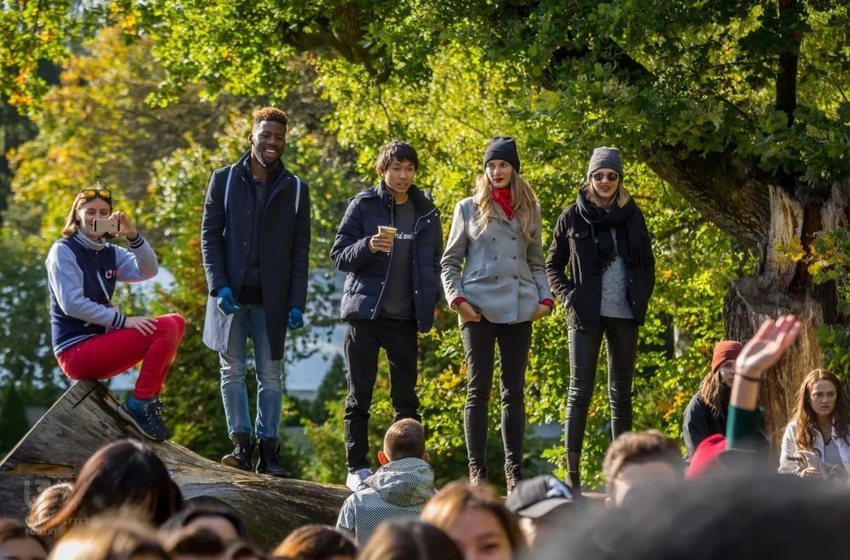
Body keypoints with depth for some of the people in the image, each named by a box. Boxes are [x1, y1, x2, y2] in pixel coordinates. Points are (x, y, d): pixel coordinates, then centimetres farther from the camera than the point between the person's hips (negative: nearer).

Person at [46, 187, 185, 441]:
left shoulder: (109, 252, 13)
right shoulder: (64, 250, -8)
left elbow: (148, 271, 0)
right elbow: (72, 303, -19)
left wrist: (133, 235, -14)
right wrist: (122, 320, -20)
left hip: (101, 340, 8)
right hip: (77, 351, -8)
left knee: (176, 323, 5)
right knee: (166, 328, -18)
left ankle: (150, 400, 0)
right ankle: (139, 404, -14)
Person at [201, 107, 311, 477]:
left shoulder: (295, 190, 6)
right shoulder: (224, 180, 5)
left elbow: (300, 252, 4)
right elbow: (210, 237, 2)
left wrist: (297, 303, -3)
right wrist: (219, 287, -9)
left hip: (272, 297, 0)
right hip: (231, 294, 0)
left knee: (271, 376, 2)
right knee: (233, 371, 0)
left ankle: (268, 450, 3)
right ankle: (241, 444, 3)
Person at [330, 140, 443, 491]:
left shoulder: (425, 212, 8)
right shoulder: (363, 206, -1)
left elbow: (435, 261, 16)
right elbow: (339, 256, -2)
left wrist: (432, 299, 2)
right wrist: (368, 246, -20)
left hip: (404, 318, 3)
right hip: (365, 313, -3)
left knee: (406, 396, 6)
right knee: (360, 395, 1)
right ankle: (357, 468, 5)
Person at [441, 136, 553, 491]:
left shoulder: (529, 210, 12)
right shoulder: (469, 209, 6)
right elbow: (450, 262, 6)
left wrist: (545, 298, 3)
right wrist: (457, 299, -8)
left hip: (519, 311, 2)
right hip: (479, 310, -2)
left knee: (514, 391, 5)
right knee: (479, 389, -2)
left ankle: (514, 470, 7)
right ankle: (477, 470, 1)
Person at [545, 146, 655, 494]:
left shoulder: (632, 216, 7)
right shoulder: (573, 217, 0)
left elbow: (647, 263, 14)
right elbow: (553, 264, 7)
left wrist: (642, 298, 1)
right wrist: (567, 296, -7)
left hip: (625, 315, 3)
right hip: (586, 315, -3)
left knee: (621, 392, 9)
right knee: (580, 391, -6)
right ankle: (573, 474, -8)